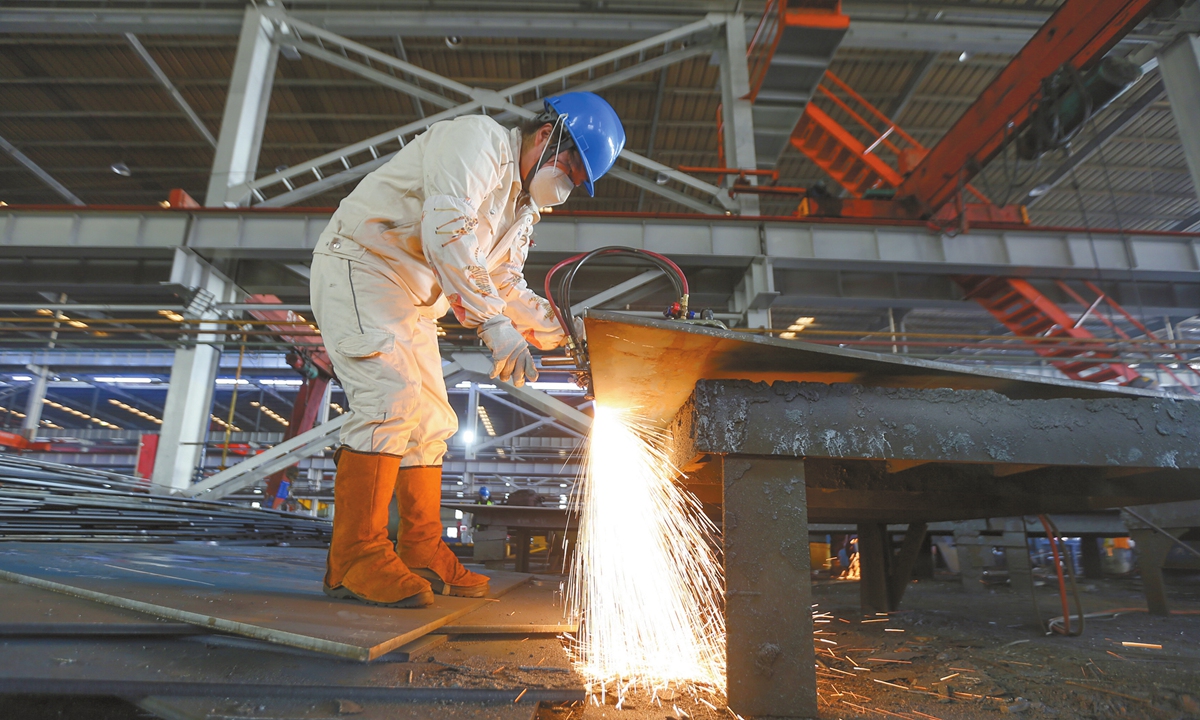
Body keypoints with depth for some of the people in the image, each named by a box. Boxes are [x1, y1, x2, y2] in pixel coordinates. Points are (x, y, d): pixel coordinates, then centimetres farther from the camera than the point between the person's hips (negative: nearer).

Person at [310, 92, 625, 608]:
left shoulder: (524, 206, 14)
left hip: (411, 302, 10)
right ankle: (356, 559, -17)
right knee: (391, 400, -23)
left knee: (431, 424, 6)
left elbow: (506, 284, 12)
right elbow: (447, 234, -29)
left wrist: (561, 332, -2)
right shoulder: (478, 140, -15)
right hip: (359, 267, -9)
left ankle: (423, 556, 14)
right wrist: (494, 323, -34)